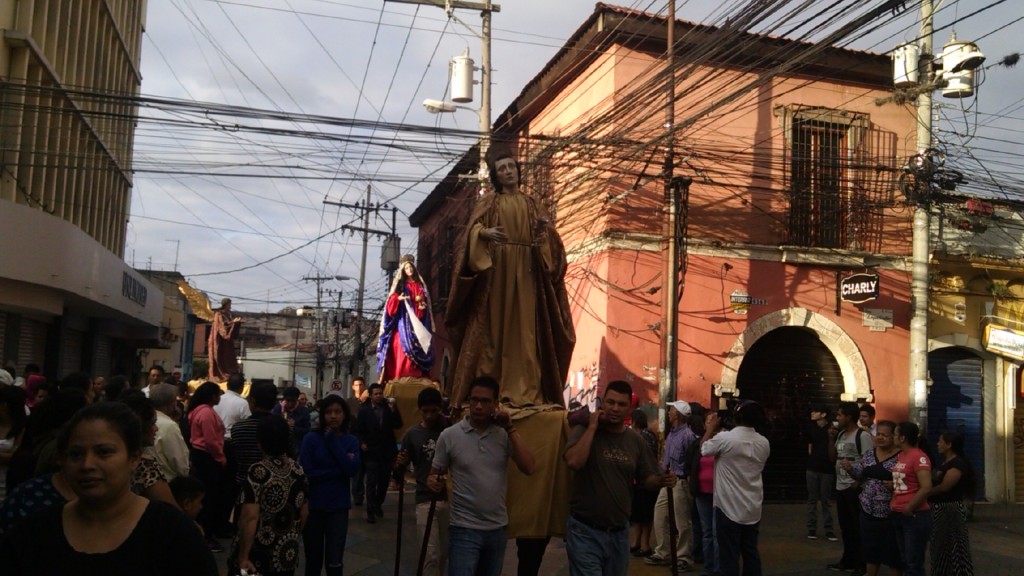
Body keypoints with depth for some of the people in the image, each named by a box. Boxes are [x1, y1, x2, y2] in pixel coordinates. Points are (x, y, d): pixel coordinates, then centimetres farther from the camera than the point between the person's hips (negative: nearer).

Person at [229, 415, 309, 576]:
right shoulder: (298, 471, 0)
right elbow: (304, 512, 8)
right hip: (287, 555, 5)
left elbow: (250, 518, -21)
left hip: (258, 557, -5)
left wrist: (243, 557, -16)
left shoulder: (258, 472, -16)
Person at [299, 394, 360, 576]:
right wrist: (338, 470, -14)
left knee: (334, 561, -4)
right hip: (313, 505, -1)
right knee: (314, 560, 13)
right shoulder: (311, 438, -6)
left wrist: (333, 441, -13)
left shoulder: (351, 441, 2)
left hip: (339, 506, 1)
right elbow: (306, 473, -14)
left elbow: (351, 469, -15)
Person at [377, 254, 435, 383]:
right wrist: (398, 298, -20)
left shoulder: (420, 285, 17)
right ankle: (400, 376, -16)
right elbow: (391, 303, 0)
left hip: (417, 321, 3)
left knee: (416, 347, -4)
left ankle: (416, 375, -5)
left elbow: (425, 304, 15)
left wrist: (421, 301, -6)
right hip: (403, 321, -3)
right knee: (402, 346, -13)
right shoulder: (399, 285, 9)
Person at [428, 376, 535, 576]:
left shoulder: (504, 435, 0)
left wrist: (510, 429, -13)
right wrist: (434, 481, -20)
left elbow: (529, 468, -11)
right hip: (464, 529, -3)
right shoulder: (449, 435, -5)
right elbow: (435, 473, 4)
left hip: (497, 528, 3)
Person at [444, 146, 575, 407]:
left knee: (524, 329, -2)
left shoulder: (530, 203, 18)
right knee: (494, 326, -7)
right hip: (495, 269, -3)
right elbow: (471, 231, -4)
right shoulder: (488, 201, 9)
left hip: (525, 272, 3)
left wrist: (545, 228, -13)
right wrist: (484, 232, -26)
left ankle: (525, 390, -3)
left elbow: (545, 235, 9)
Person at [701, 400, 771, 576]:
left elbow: (703, 449, -1)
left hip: (729, 507, -5)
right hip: (753, 509, 6)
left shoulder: (725, 438, -18)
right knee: (750, 552, 14)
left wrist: (711, 427, 13)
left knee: (729, 555, 1)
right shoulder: (764, 443, 1)